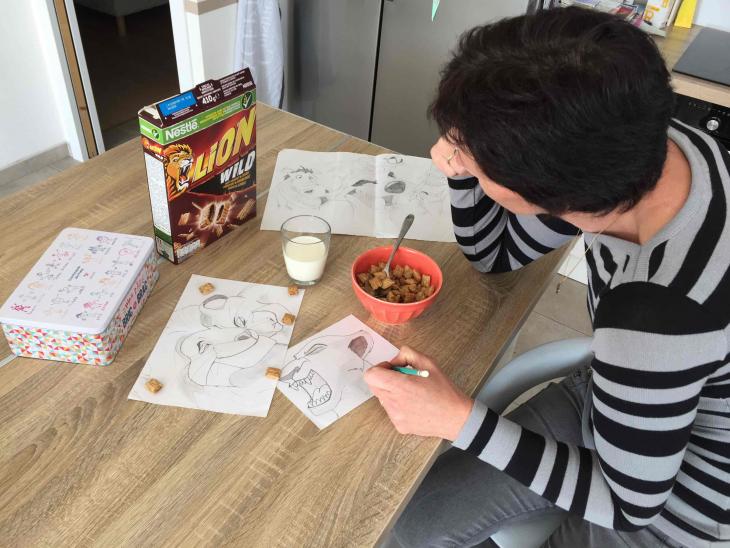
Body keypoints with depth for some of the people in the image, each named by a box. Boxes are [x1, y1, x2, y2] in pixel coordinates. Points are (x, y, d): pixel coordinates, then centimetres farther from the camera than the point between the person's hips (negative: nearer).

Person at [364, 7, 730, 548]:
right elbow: (496, 255, -3)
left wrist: (460, 419, -25)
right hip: (612, 406, 5)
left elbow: (627, 501, -22)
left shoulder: (661, 313, -42)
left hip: (673, 503, -5)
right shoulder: (642, 144, -20)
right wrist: (463, 167, -22)